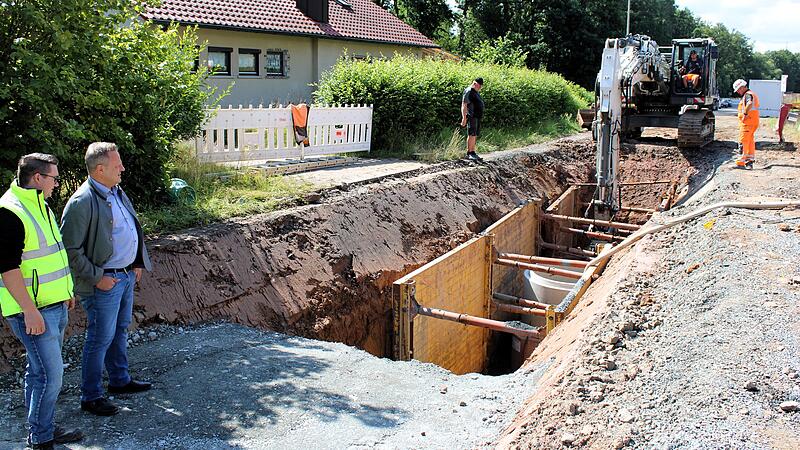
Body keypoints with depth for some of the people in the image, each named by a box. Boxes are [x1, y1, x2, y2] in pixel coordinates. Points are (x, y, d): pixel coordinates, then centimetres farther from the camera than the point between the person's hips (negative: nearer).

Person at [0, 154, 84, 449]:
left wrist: (66, 291, 25)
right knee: (50, 374, -7)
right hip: (32, 309, -10)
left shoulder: (41, 206, 12)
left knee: (40, 370, 17)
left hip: (54, 304, 10)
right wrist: (30, 310, -23)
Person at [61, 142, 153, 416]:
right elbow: (70, 249, -20)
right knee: (101, 339, 2)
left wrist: (138, 263, 14)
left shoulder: (118, 193, 8)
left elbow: (134, 230, 20)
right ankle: (91, 397, 16)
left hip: (128, 276, 9)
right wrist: (96, 278, -18)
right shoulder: (82, 202, -20)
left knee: (120, 331, 21)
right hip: (105, 282, -8)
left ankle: (119, 380, 37)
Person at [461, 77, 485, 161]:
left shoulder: (476, 92, 20)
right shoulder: (468, 91, -10)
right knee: (472, 135, -12)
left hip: (477, 117, 10)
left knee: (475, 135, 8)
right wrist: (464, 117, -24)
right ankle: (469, 154, -12)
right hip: (471, 116, -10)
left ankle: (473, 153, 11)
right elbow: (464, 105, -17)